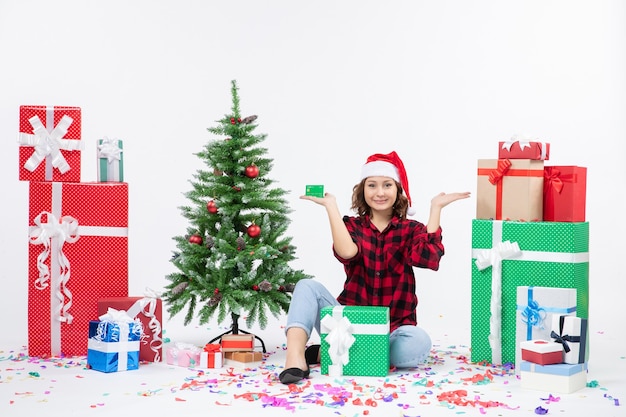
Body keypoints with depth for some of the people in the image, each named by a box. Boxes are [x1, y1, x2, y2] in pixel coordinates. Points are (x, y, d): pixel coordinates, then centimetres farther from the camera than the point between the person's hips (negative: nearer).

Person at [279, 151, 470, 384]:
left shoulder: (411, 230, 5)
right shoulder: (352, 225, 7)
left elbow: (429, 258, -18)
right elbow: (346, 252, -18)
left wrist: (436, 208, -12)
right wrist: (331, 206, -14)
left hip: (393, 328, -1)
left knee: (419, 342, -34)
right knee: (308, 287, -19)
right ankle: (295, 358, -41)